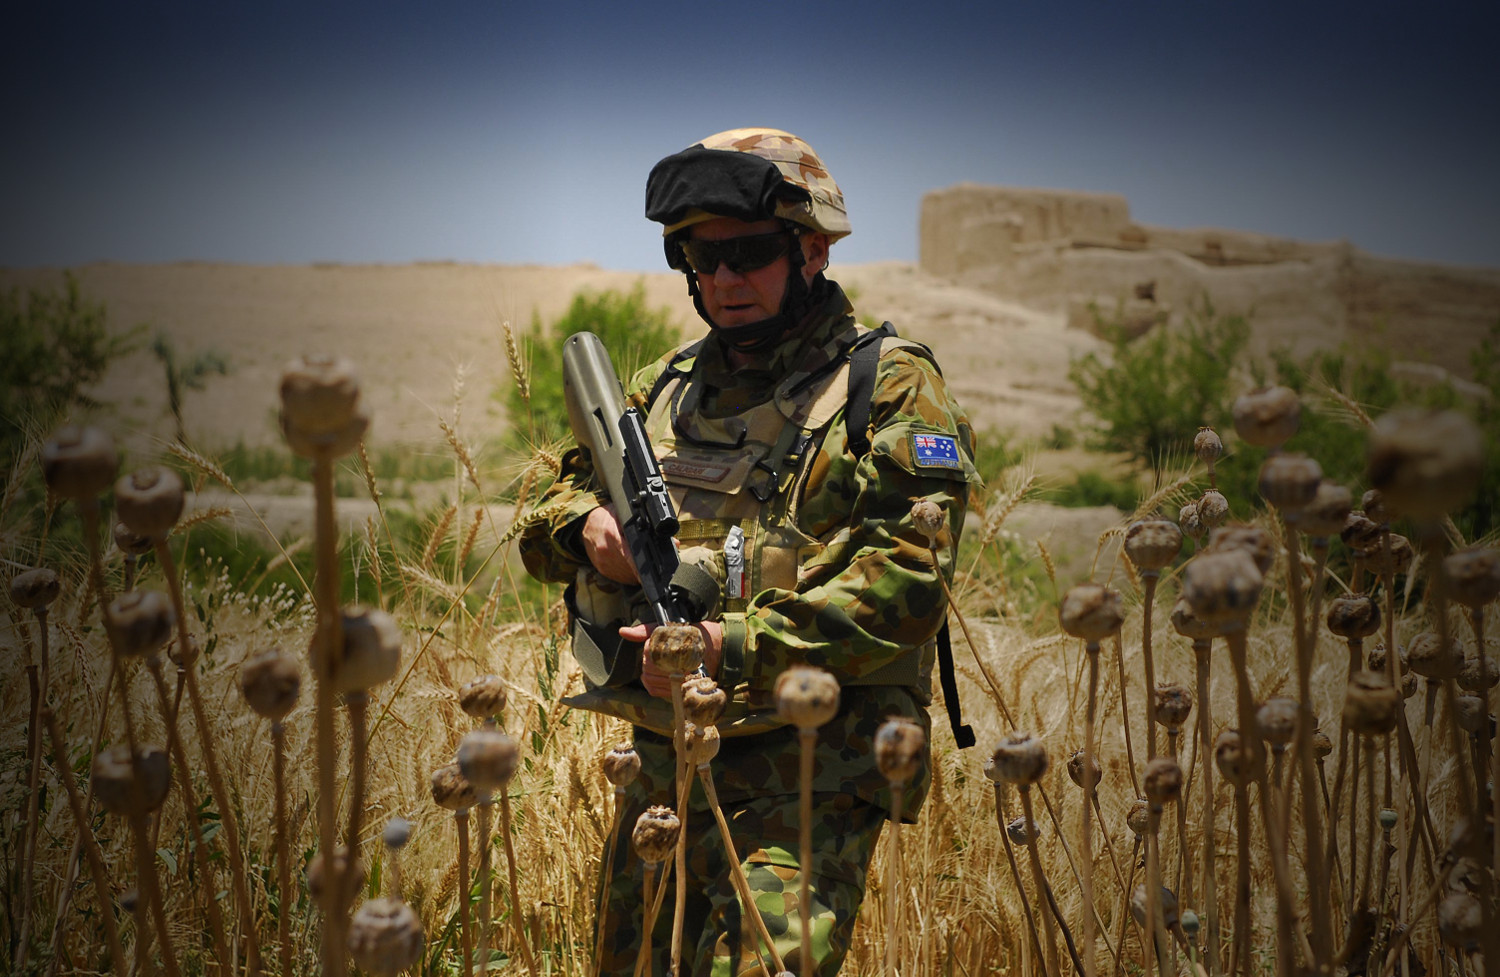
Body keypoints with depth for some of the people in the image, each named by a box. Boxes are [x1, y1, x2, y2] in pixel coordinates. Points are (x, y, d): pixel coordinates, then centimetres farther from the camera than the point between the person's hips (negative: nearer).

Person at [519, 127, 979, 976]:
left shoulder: (888, 387, -5)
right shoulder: (670, 385, 14)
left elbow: (907, 580, -15)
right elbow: (559, 488, 22)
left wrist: (740, 650, -22)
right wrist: (588, 524, -2)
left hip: (808, 773, -6)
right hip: (664, 761, 7)